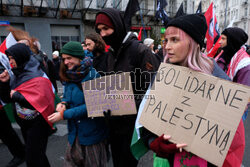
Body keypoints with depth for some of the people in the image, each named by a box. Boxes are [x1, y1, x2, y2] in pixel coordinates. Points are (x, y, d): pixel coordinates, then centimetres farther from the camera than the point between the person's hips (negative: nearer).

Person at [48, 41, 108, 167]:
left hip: (92, 133, -5)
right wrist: (63, 103, -9)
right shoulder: (69, 76, 4)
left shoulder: (93, 75, -16)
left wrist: (64, 114, -19)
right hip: (74, 132, 6)